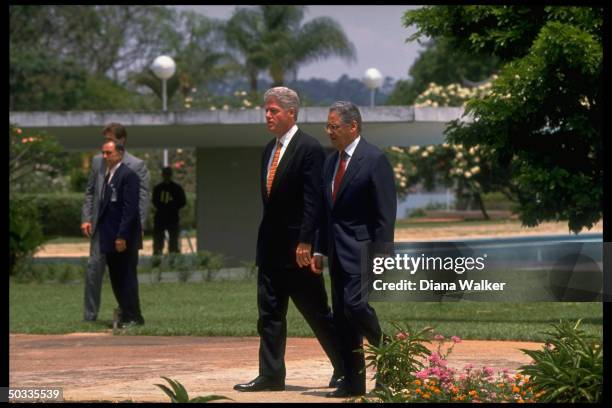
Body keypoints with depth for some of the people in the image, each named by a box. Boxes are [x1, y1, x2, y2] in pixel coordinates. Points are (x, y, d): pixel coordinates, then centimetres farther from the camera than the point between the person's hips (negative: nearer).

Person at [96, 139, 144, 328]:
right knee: (116, 279, 10)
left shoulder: (128, 175, -12)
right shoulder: (107, 175, 15)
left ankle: (133, 317, 2)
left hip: (124, 238, -9)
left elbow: (130, 208, -17)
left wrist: (122, 236, -21)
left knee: (127, 277, -4)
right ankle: (125, 315, 17)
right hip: (110, 238, 9)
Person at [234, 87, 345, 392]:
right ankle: (271, 375, 7)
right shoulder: (270, 149, 13)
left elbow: (313, 201, -17)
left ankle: (345, 368, 15)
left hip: (298, 248, -8)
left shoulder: (309, 149, -12)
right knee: (269, 313, 5)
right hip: (271, 247, 8)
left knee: (317, 312, 2)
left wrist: (305, 243, -22)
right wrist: (264, 240, 15)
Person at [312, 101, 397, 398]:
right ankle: (353, 382, 10)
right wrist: (320, 250, 13)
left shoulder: (374, 160, -10)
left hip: (362, 250, -8)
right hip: (338, 251, 8)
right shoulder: (331, 162, 14)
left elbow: (386, 214, -13)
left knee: (355, 304, -20)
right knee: (342, 317, 6)